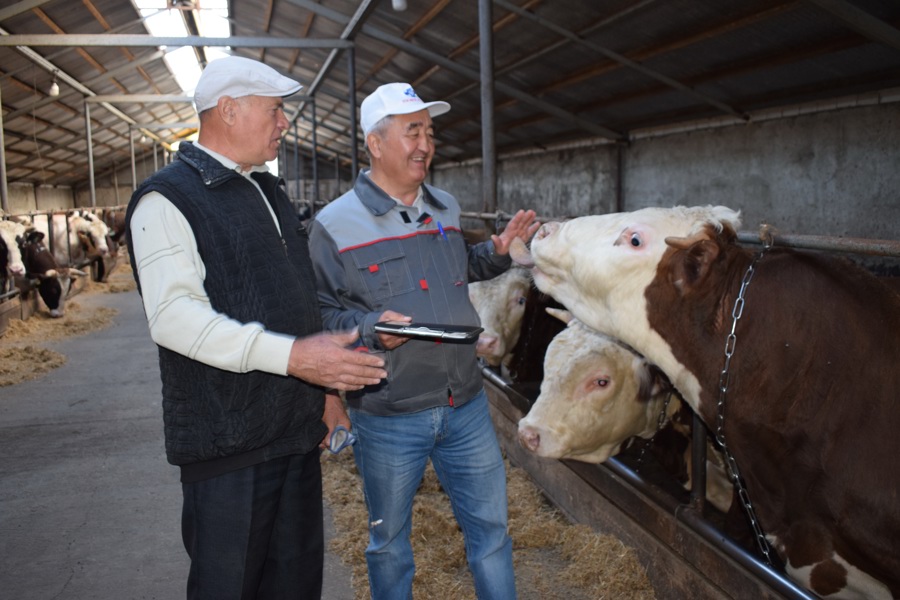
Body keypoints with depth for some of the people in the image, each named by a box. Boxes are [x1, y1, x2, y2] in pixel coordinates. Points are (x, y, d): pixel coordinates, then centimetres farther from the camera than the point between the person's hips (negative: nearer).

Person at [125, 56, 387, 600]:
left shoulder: (269, 191, 16)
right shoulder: (169, 199, -11)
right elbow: (174, 316, -23)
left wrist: (325, 389, 16)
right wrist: (292, 355, -29)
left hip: (298, 428, 8)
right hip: (229, 440, -8)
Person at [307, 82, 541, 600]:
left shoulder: (446, 208, 10)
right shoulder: (334, 225, -8)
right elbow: (319, 311, -9)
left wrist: (498, 251, 8)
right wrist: (369, 328, -25)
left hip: (466, 405, 5)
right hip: (387, 417, -4)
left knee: (491, 525, 15)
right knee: (389, 540, 15)